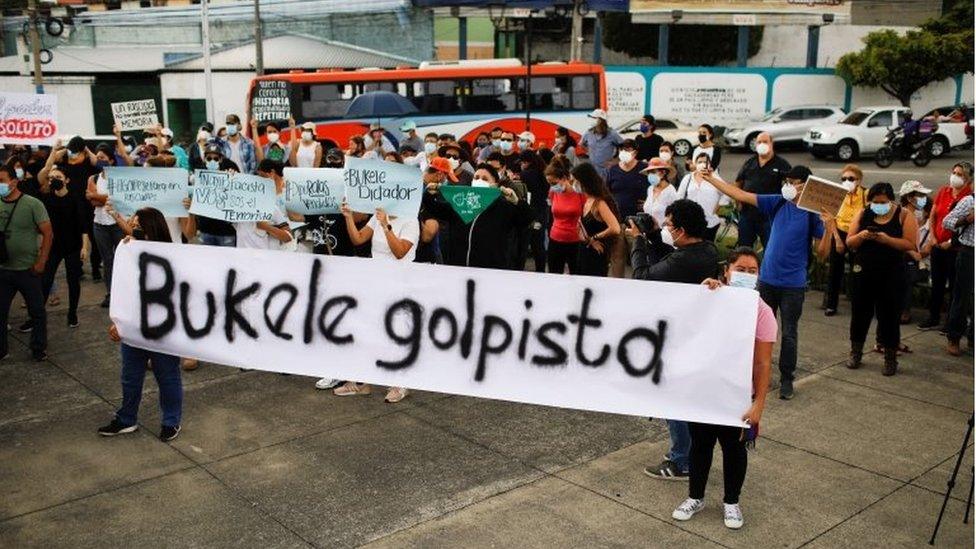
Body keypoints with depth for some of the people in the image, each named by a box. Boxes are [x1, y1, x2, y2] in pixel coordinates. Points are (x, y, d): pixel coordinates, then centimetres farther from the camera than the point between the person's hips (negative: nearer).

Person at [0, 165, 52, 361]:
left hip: (28, 270, -3)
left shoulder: (32, 204, -10)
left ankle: (39, 349, 24)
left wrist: (41, 262, -11)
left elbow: (48, 234, -9)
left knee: (37, 312, 9)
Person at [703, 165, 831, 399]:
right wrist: (712, 179, -6)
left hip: (793, 284, -3)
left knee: (789, 333, 9)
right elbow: (742, 195, -2)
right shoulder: (778, 203, -2)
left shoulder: (813, 214, -10)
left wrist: (828, 228, -25)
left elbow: (822, 253, -9)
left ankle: (787, 378, 23)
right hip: (767, 279, 3)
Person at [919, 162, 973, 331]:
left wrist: (951, 241, -15)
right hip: (937, 245, 5)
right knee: (937, 283, 14)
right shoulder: (943, 192, 6)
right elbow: (932, 216, 12)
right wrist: (932, 236, 2)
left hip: (955, 247, -5)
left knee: (954, 284, 3)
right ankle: (934, 318, 26)